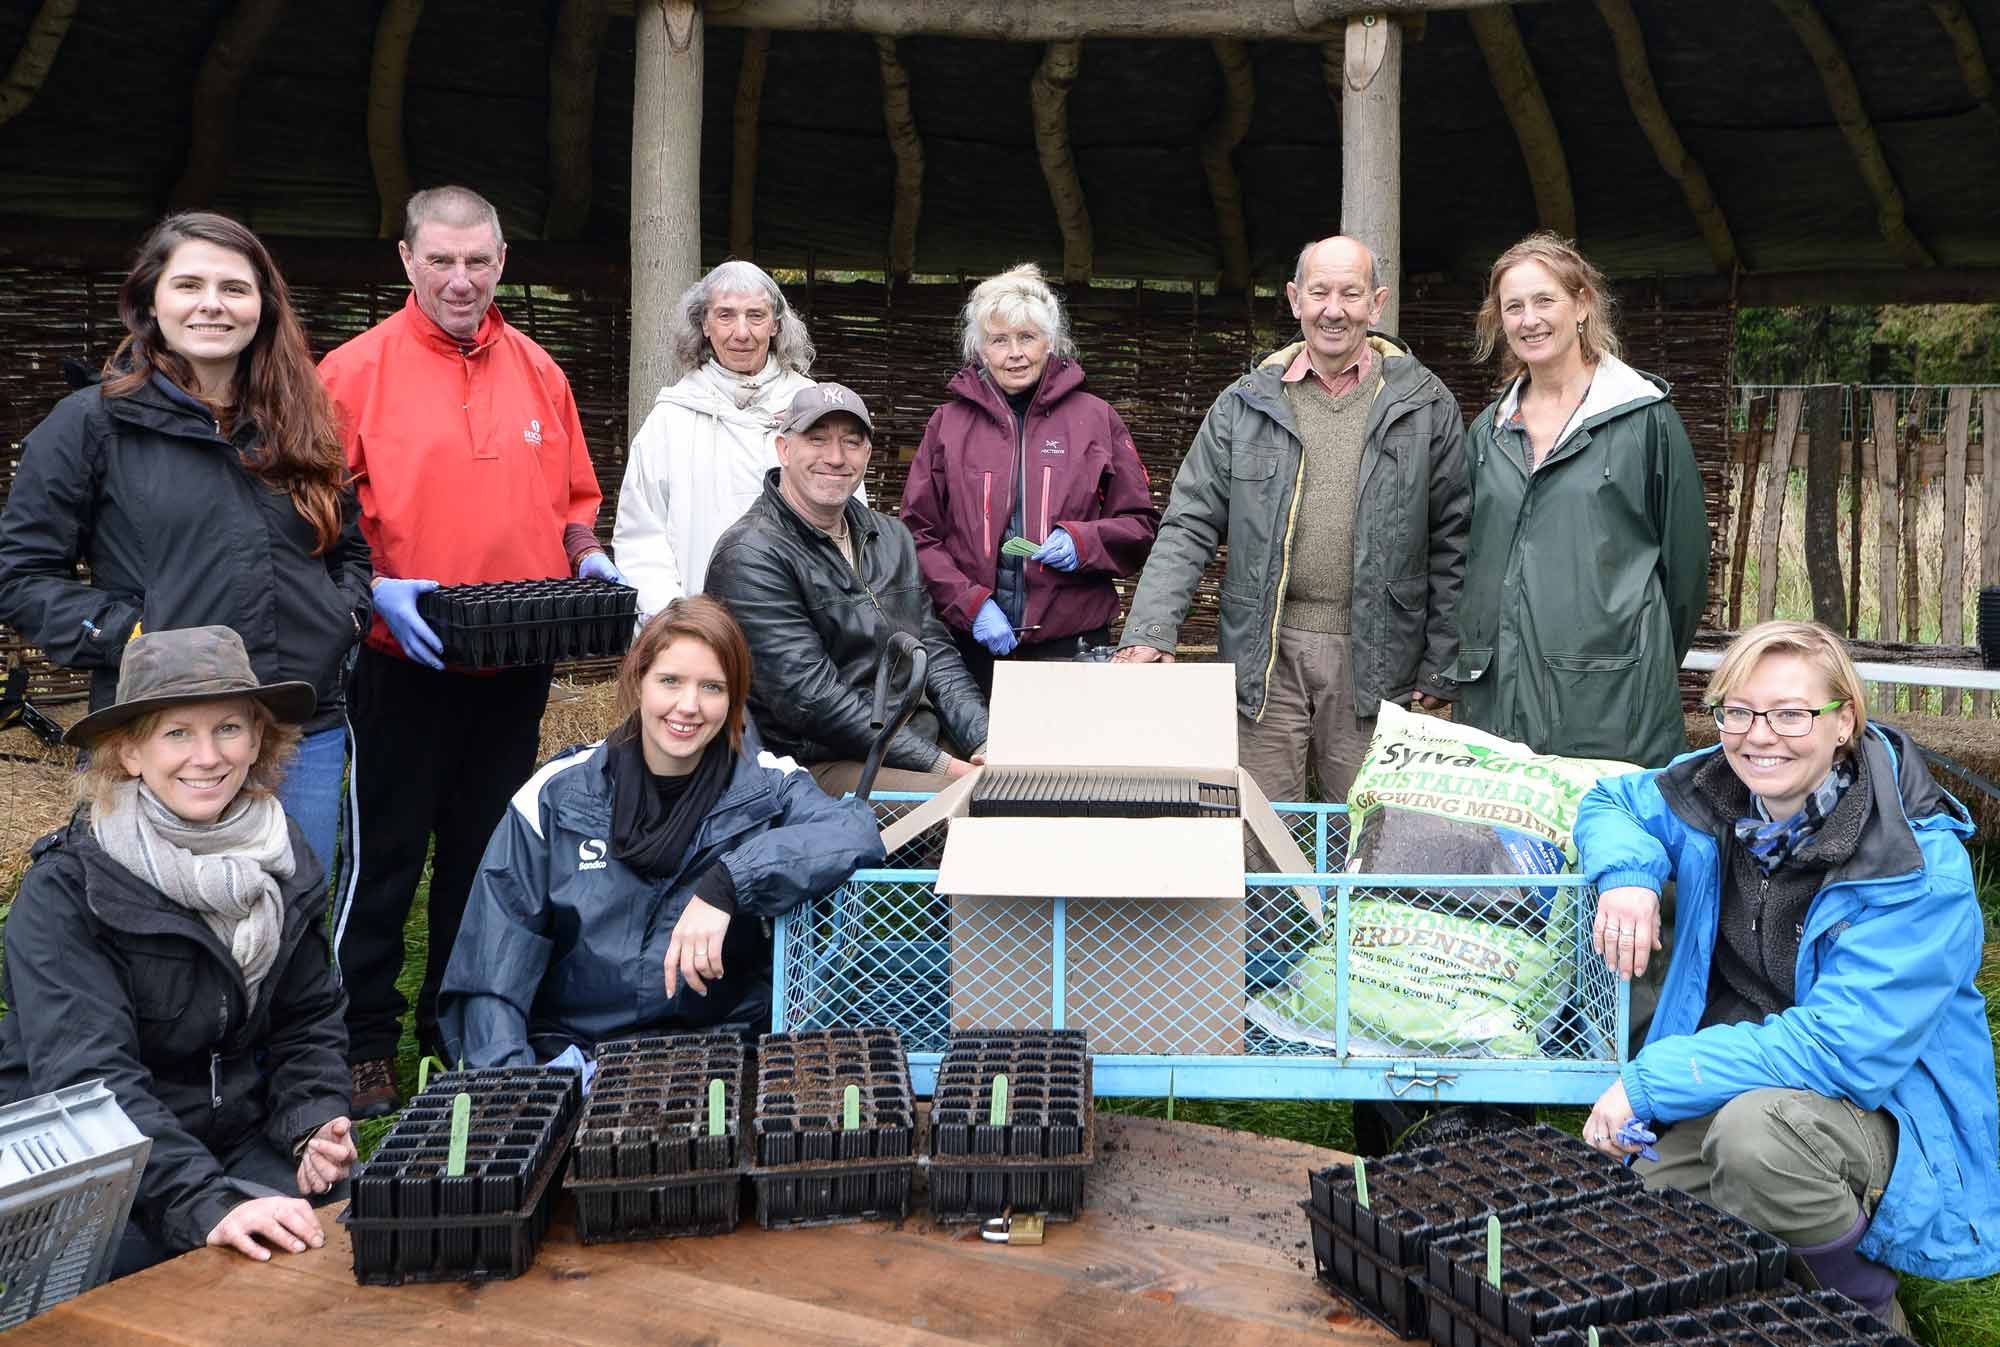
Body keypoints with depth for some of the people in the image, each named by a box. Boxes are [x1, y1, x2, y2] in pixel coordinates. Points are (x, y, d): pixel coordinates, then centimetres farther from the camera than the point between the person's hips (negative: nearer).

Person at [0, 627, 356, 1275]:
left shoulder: (285, 860, 1)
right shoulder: (65, 890, -16)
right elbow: (89, 1082, -27)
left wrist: (315, 1124, -11)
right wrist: (207, 1205, -41)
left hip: (239, 1138, 5)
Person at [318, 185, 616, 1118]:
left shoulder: (537, 371, 9)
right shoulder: (357, 371, -5)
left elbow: (571, 496, 16)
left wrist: (586, 557, -1)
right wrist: (376, 591, -20)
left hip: (517, 659, 4)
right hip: (407, 658, -4)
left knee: (487, 848, 14)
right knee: (387, 853, 4)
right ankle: (364, 1041, 18)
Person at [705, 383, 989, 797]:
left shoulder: (891, 538, 16)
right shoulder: (750, 556, -10)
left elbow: (935, 653, 14)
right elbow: (810, 698, -17)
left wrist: (986, 743, -5)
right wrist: (938, 765, -19)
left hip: (930, 739, 8)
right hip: (822, 761, -8)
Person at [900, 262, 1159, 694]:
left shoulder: (1096, 419, 7)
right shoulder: (948, 424, 8)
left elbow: (1142, 525, 10)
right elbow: (919, 534, 5)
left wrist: (1083, 541, -10)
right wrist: (970, 604, -8)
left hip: (1073, 645, 0)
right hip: (976, 646, 1)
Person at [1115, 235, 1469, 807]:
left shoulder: (1425, 405, 5)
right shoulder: (1245, 405, 6)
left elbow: (1451, 540, 6)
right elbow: (1189, 527, 3)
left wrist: (1442, 666, 3)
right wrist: (1151, 631, -11)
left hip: (1373, 661, 0)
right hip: (1266, 656, 1)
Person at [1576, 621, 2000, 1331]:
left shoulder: (1918, 866, -22)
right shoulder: (1715, 793, -4)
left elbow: (1843, 1047, -28)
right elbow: (1608, 802, 15)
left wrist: (1650, 1080, -28)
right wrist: (1627, 870, -10)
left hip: (1886, 1109, -5)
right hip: (1727, 1096, 5)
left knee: (1757, 1123, -38)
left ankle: (1863, 1300, -7)